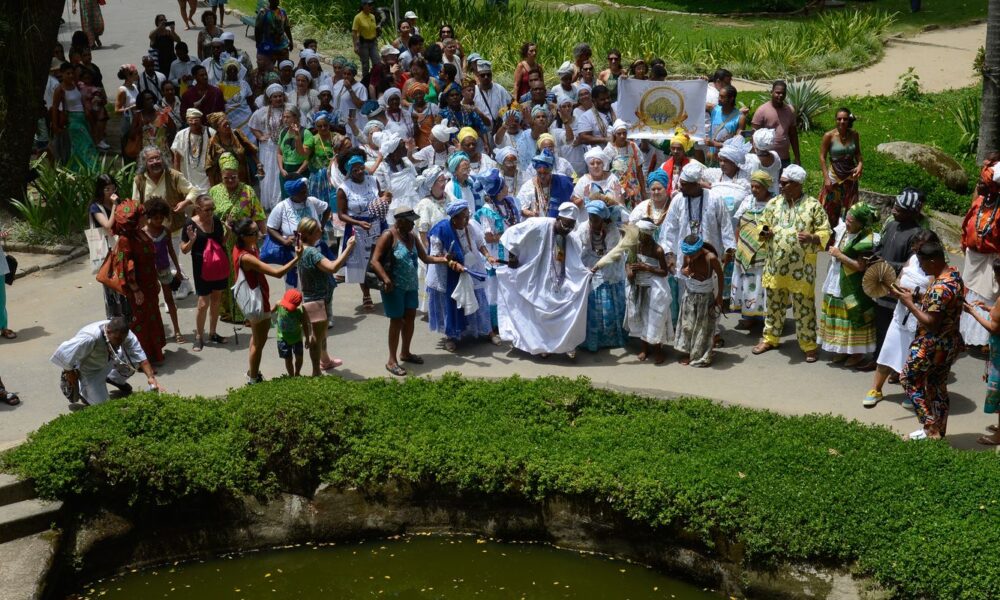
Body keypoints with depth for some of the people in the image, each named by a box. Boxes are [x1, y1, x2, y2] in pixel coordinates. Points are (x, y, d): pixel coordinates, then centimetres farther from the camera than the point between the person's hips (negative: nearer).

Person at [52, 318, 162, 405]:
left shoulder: (122, 333, -26)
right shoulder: (90, 338, -43)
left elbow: (140, 357, -24)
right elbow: (63, 352, -34)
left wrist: (151, 377, -37)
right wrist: (70, 372, -16)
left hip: (108, 360, 5)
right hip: (88, 369, -5)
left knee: (133, 361, -15)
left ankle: (115, 380, 16)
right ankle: (78, 387, 18)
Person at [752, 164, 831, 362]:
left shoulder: (813, 206, -8)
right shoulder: (774, 203, 4)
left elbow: (825, 233, -5)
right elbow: (762, 226, 13)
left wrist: (811, 238, -24)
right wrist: (764, 233, -10)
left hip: (801, 268, -4)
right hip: (775, 265, 4)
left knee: (804, 308, 3)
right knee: (774, 304, 16)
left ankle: (809, 345, 15)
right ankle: (770, 338, 31)